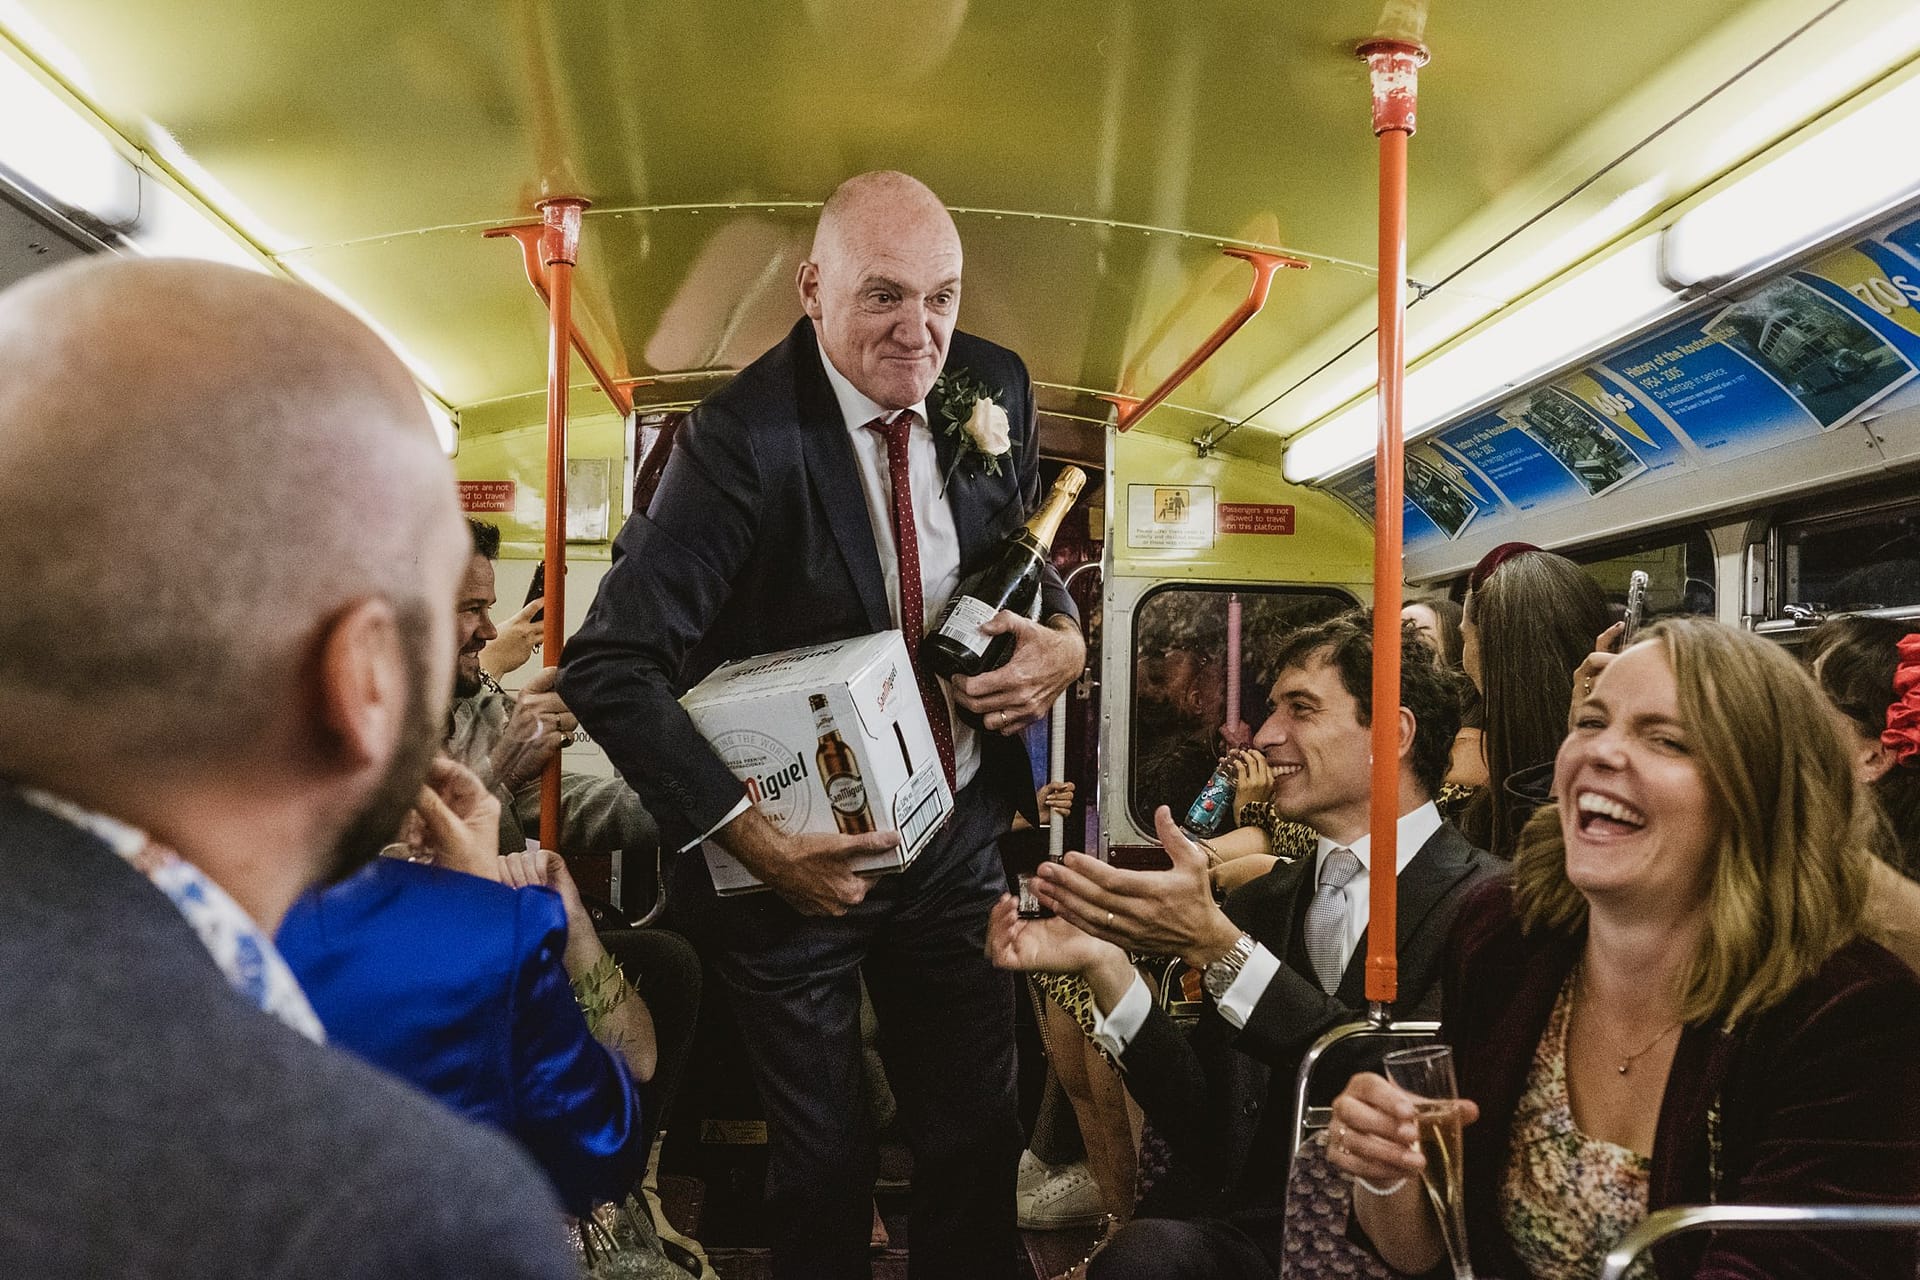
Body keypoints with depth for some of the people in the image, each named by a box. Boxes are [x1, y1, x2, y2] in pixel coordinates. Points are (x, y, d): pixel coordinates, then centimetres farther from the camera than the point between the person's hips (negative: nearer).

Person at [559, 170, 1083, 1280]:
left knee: (978, 1142, 18)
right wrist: (755, 840, -27)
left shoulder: (993, 389, -5)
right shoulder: (744, 437, -22)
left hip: (958, 832, 4)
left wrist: (1065, 641, -9)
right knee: (825, 1164, 15)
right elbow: (609, 667, -24)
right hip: (804, 852, -4)